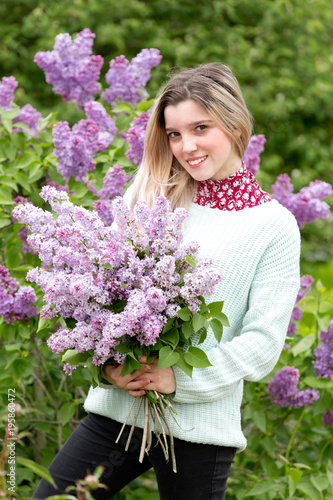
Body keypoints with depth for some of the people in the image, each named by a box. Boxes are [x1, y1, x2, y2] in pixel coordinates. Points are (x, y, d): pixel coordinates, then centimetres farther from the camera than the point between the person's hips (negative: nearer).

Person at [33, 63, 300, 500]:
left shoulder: (275, 225, -1)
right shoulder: (149, 196, 8)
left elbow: (263, 341, -6)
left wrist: (180, 379, -16)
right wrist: (107, 362, -11)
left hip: (199, 427, -2)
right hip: (115, 408, 3)